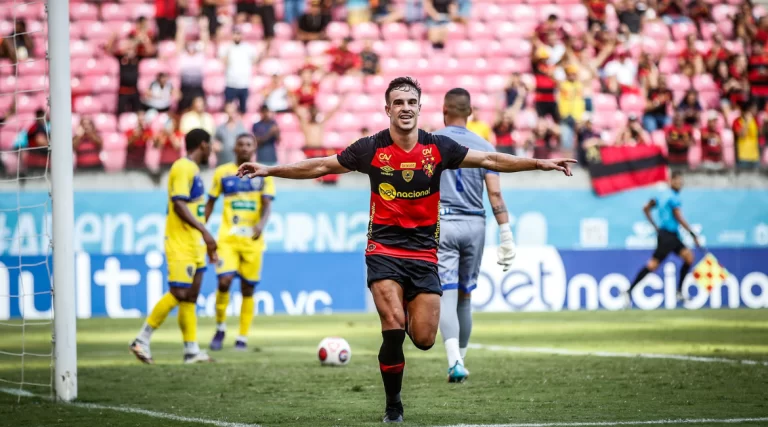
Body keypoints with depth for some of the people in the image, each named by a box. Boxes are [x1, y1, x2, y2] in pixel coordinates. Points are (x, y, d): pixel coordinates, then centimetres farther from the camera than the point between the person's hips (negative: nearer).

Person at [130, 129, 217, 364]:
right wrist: (204, 231, -26)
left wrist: (208, 243, 24)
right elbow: (179, 205, -21)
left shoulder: (192, 169, 17)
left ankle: (191, 350, 7)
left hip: (194, 245, 10)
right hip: (181, 244, -10)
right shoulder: (183, 168, -12)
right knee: (178, 294, -12)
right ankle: (142, 340, -6)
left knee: (191, 296, 7)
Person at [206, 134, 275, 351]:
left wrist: (261, 223, -26)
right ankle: (220, 328, 6)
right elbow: (210, 202, 13)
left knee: (248, 289, 3)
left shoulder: (263, 174, 3)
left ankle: (243, 337, 14)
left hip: (252, 239, 0)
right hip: (228, 237, 0)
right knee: (224, 281, -16)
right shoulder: (222, 172, 5)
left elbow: (267, 204, -6)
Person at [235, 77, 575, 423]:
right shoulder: (371, 149, -4)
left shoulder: (437, 147, 0)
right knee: (394, 328, -19)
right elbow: (320, 167, 4)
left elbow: (490, 160, 5)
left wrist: (540, 163, 0)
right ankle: (393, 407, -1)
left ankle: (408, 316, 35)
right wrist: (269, 170, -1)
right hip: (384, 249, -2)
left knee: (424, 339, -4)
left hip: (424, 253, 2)